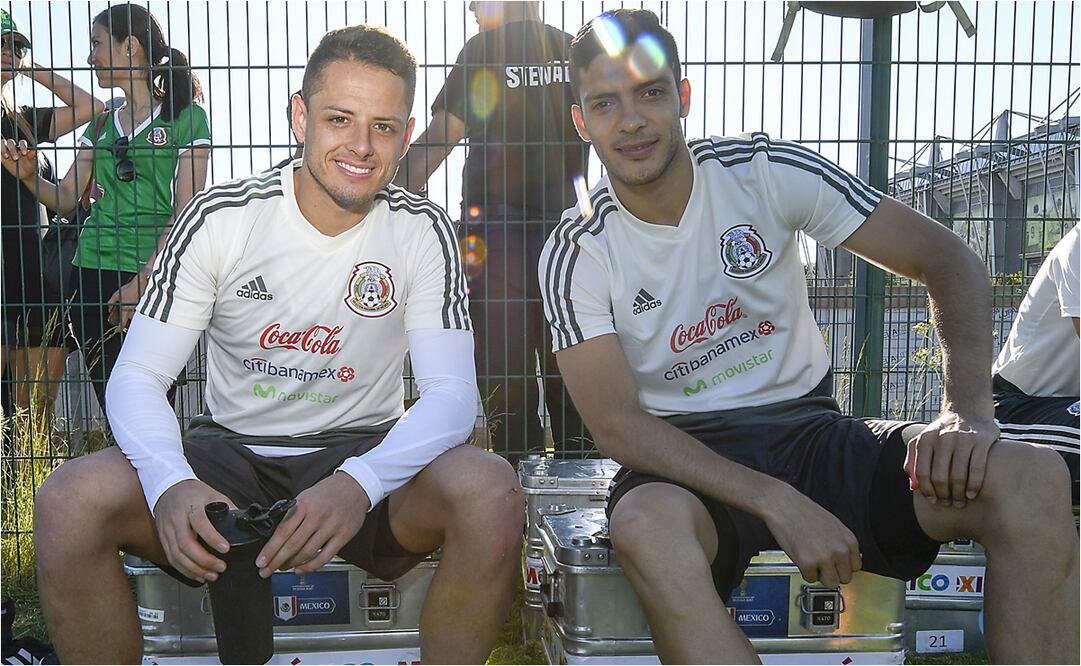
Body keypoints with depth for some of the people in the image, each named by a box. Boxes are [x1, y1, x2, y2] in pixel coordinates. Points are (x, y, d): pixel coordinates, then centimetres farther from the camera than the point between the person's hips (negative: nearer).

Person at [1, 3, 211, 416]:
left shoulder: (185, 117, -1)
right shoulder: (101, 126, 18)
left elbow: (187, 211, -8)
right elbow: (66, 198, 17)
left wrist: (143, 280, -15)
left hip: (153, 275, -5)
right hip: (94, 273, 5)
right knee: (109, 397, 4)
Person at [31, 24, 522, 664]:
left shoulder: (422, 232, -7)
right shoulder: (219, 219, -7)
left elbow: (452, 392, -15)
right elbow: (138, 376, -8)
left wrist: (359, 483, -35)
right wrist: (172, 484, -31)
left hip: (364, 454, 0)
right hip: (231, 455, 1)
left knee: (491, 491, -30)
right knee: (70, 502, -26)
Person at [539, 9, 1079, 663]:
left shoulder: (766, 170, -4)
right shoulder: (577, 253, -7)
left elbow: (948, 259, -3)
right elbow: (616, 425, -15)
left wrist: (968, 411, -20)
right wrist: (777, 502, -26)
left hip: (811, 432, 2)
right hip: (687, 457, -2)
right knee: (646, 524, -40)